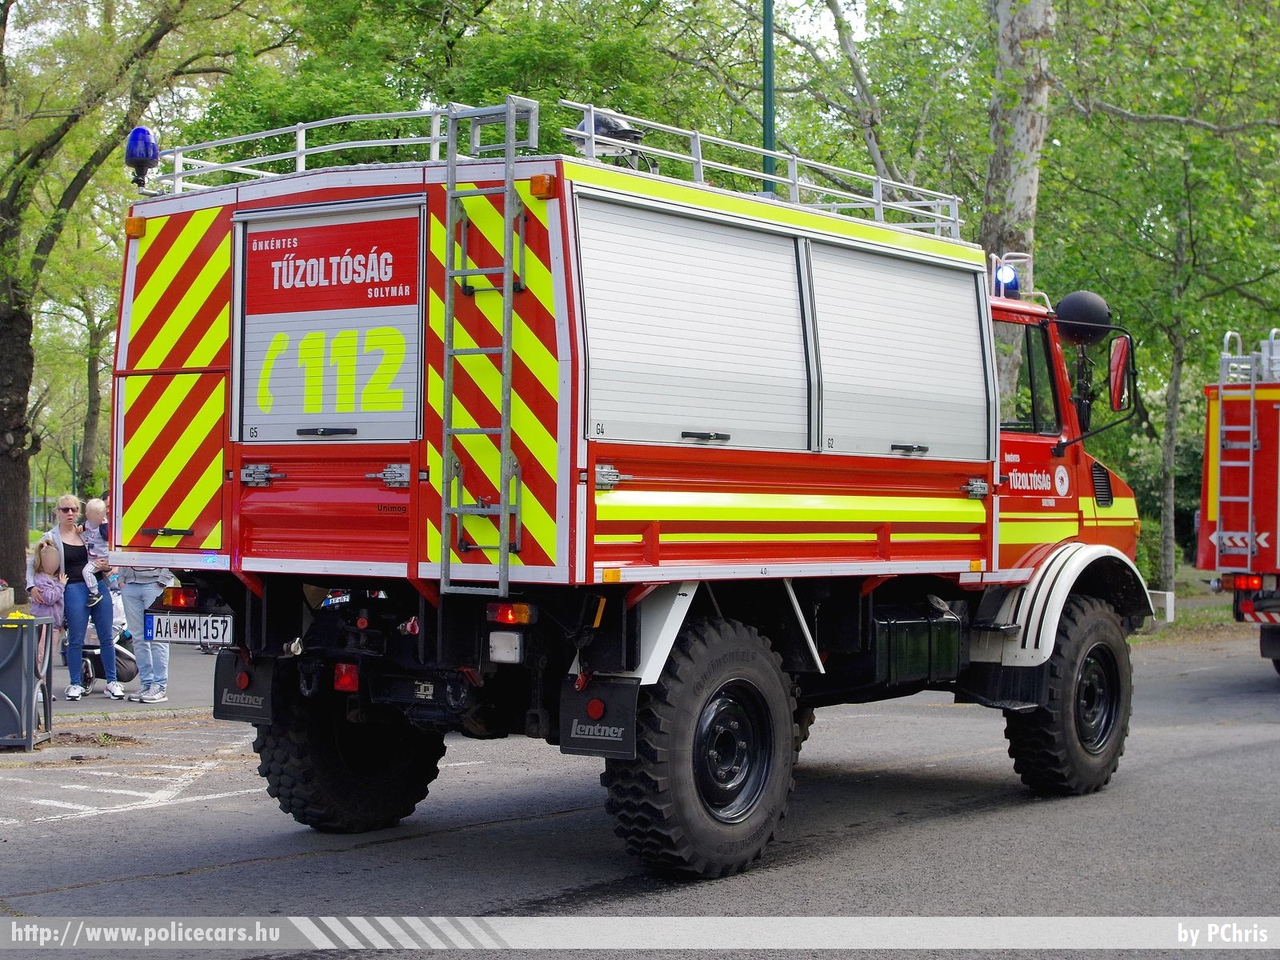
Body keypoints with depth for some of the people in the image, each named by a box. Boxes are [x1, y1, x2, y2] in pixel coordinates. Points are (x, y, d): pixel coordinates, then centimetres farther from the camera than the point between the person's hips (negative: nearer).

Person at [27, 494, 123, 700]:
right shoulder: (51, 538, 4)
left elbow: (103, 557, 22)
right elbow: (32, 564, 6)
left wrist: (105, 565, -1)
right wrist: (32, 587, -8)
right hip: (74, 589, -3)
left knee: (106, 637, 4)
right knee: (76, 639, -2)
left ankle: (112, 682, 12)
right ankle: (75, 684, 9)